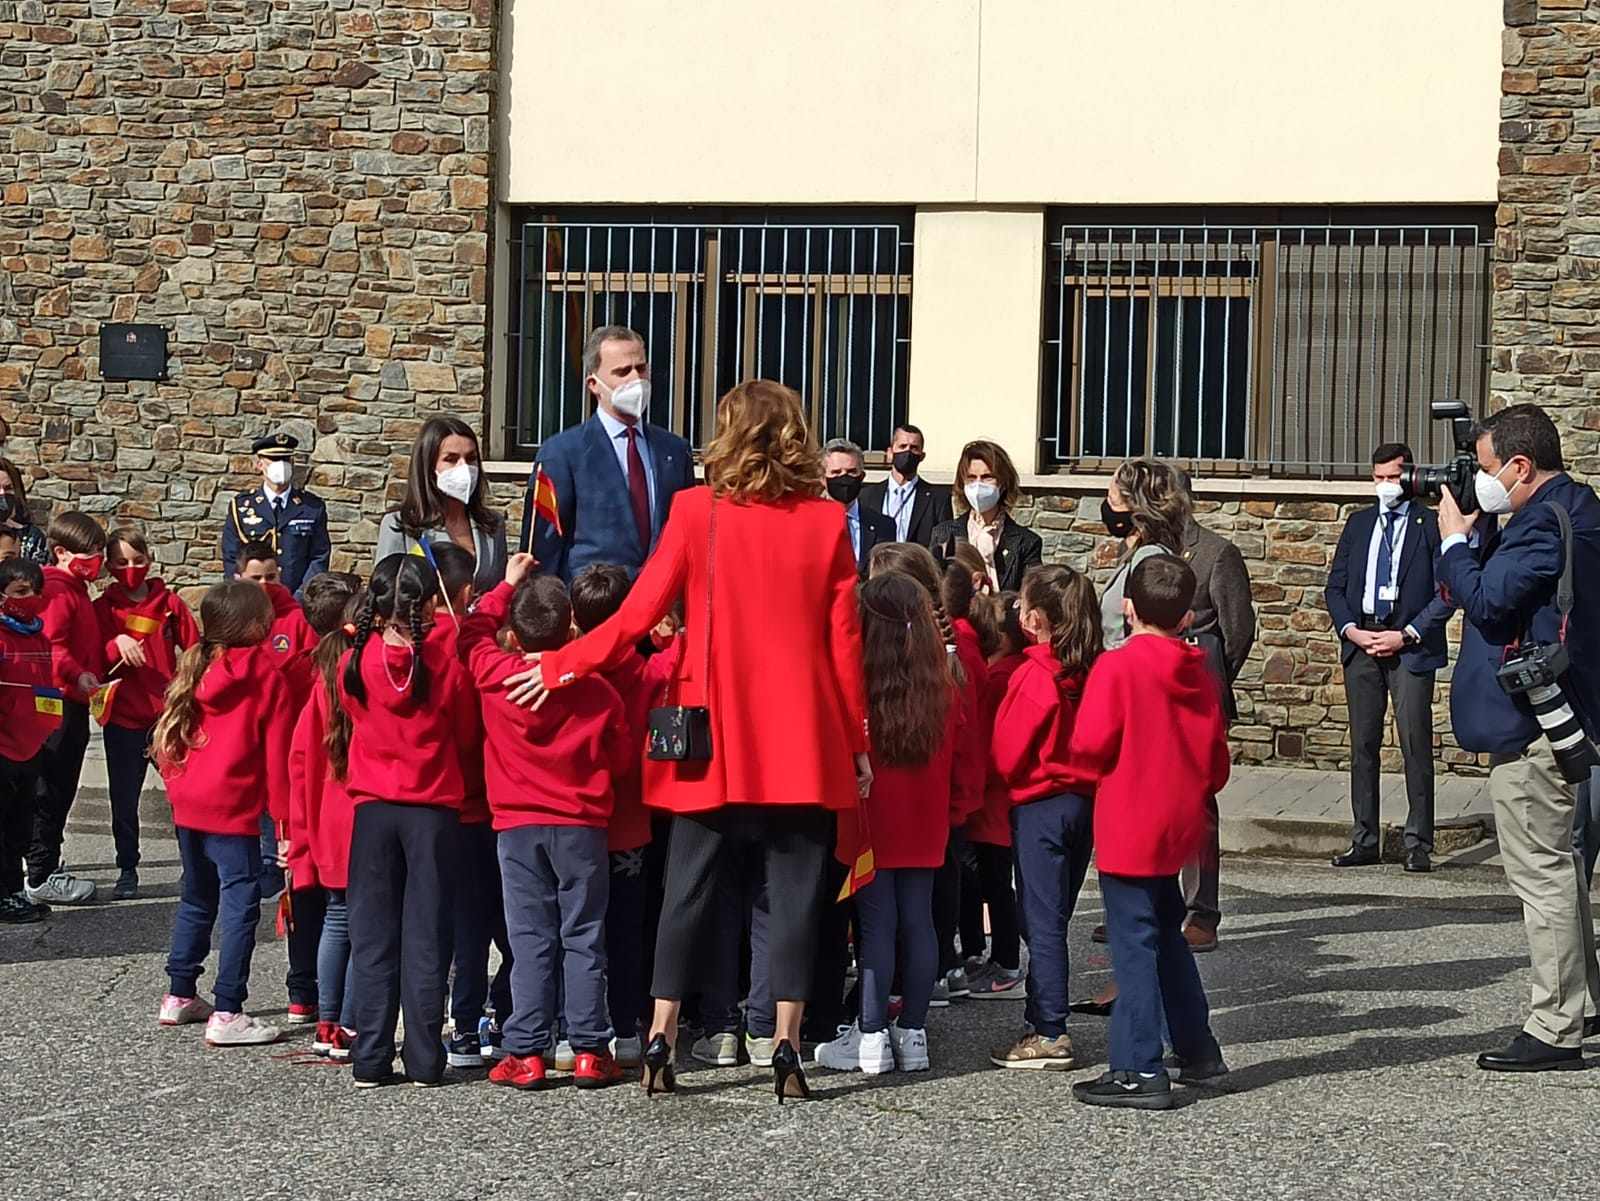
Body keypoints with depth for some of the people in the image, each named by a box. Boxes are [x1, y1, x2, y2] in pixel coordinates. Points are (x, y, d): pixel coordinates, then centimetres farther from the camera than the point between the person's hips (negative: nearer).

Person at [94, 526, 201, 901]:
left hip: (169, 715, -1)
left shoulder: (170, 604, 3)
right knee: (124, 798, 8)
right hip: (123, 718, 1)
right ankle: (127, 870, 20)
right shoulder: (103, 608, 3)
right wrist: (117, 645, -20)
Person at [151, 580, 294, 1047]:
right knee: (240, 902, -5)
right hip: (232, 807, -7)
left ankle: (180, 996, 29)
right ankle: (227, 1014, -10)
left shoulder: (194, 669, 10)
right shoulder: (267, 677, -8)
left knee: (197, 899, 20)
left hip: (188, 804, 7)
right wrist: (284, 817, -5)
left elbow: (169, 741, 13)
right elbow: (278, 755, -8)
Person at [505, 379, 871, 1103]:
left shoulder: (696, 511, -3)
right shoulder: (827, 521, 0)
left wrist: (562, 664, 8)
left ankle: (660, 1044, 7)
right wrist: (856, 739, 9)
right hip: (802, 740, 0)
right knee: (794, 892, 4)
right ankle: (786, 1053, 2)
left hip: (715, 736, 0)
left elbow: (640, 611, -3)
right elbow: (844, 641, 1)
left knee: (687, 890, 7)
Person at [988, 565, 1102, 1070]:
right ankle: (1043, 1021, 21)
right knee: (1050, 919, 15)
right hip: (1086, 801, 7)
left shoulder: (1034, 676, -16)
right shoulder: (1093, 672, 3)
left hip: (1039, 805, -7)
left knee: (1042, 921, -2)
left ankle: (1051, 1035, -1)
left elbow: (1006, 755, -11)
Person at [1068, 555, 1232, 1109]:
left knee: (1134, 944, -5)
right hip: (1178, 827, 7)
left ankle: (1139, 1072, -4)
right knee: (1167, 936, 21)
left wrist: (1097, 776, 3)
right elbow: (1217, 758, 10)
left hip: (1128, 829, -7)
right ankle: (1198, 1050, 29)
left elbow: (1089, 746, -17)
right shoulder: (1199, 674, 5)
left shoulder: (1117, 667, -14)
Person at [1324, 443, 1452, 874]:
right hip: (1361, 643, 5)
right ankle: (1365, 842, 12)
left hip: (1410, 645, -5)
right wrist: (1350, 630, -2)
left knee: (1416, 746, -5)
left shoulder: (1431, 524, 0)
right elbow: (1335, 586, 15)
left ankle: (1419, 845, -1)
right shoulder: (1358, 524, 14)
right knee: (1363, 745, 6)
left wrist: (1406, 635, -11)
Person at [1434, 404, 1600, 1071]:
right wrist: (1477, 531, 4)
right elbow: (1502, 580, 16)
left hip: (1529, 724, -11)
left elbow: (1486, 599, -21)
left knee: (1541, 873, -6)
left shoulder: (1546, 522, -18)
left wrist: (1455, 539, -8)